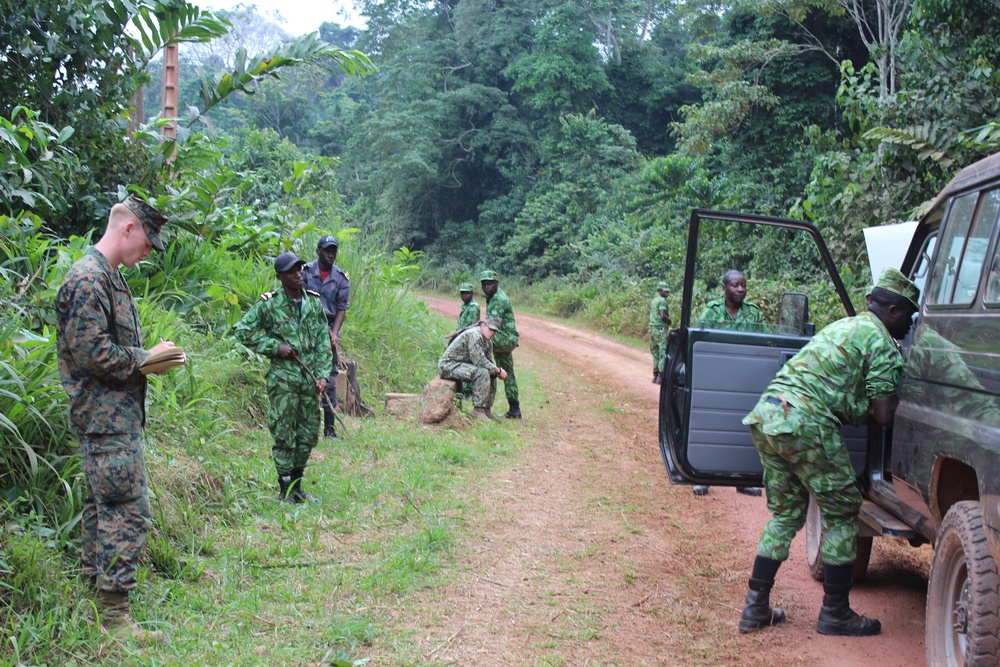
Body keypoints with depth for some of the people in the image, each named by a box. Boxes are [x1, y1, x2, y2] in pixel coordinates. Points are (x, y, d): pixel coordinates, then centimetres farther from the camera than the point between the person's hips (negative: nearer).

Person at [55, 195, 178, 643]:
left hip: (113, 416, 11)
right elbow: (91, 352, -22)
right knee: (128, 511, -10)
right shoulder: (89, 279, -16)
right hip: (108, 418, -11)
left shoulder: (107, 276, 16)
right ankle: (114, 617, -5)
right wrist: (146, 357, -12)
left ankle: (98, 599, 25)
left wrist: (148, 357, 8)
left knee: (103, 506, 15)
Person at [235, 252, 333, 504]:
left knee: (309, 435, 11)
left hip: (309, 380, 5)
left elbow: (323, 342, 10)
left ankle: (297, 487, 25)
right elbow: (243, 331, -4)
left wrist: (323, 375, 1)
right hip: (283, 380, -5)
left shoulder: (314, 302, 7)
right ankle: (285, 492, 10)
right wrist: (274, 347, -12)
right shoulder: (269, 304, -6)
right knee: (284, 436, -1)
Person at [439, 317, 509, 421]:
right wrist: (498, 370, -19)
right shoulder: (474, 335, -23)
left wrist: (497, 371, -10)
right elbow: (479, 361, -28)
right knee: (482, 373, -27)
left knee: (492, 375, 5)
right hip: (449, 365, -10)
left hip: (462, 365, 10)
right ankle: (478, 411, -23)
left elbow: (489, 363, 12)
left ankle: (486, 411, 6)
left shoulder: (488, 342, 9)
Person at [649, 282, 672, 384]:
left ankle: (655, 375, 15)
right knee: (663, 353, -6)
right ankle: (660, 376, -10)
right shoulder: (662, 301, -12)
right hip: (660, 329, -9)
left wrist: (667, 320, 13)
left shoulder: (654, 300, 17)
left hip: (652, 328, 9)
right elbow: (663, 316, -22)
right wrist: (670, 321, -5)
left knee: (655, 353, 13)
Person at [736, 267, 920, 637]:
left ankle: (756, 607, 15)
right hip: (806, 424, -8)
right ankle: (835, 613, 12)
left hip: (765, 414, 9)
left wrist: (863, 408, 25)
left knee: (786, 512, 18)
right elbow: (882, 416, -2)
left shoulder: (842, 325, 28)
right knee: (841, 512, 7)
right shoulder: (881, 343, 0)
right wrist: (898, 399, 16)